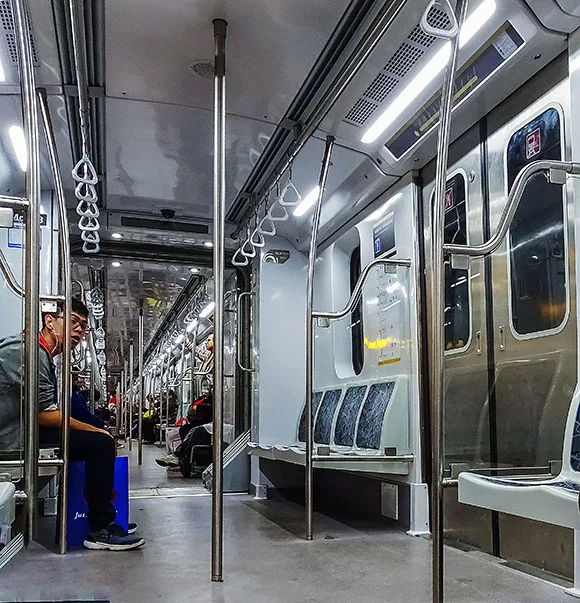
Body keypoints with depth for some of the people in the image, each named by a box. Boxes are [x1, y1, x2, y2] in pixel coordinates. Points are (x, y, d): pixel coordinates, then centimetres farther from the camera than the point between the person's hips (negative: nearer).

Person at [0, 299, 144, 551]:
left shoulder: (45, 356, 17)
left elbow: (49, 409, 12)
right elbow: (45, 414, -20)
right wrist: (96, 430, -13)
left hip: (25, 429, 11)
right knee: (100, 443, -17)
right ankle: (99, 531, -7)